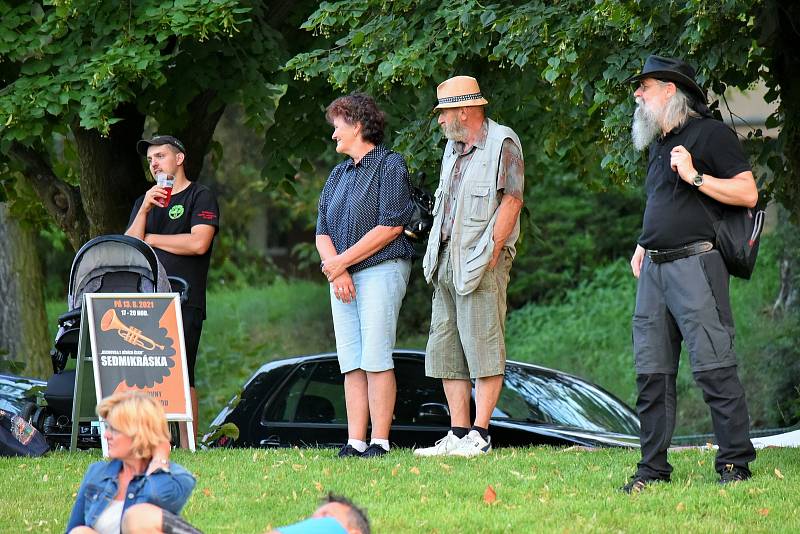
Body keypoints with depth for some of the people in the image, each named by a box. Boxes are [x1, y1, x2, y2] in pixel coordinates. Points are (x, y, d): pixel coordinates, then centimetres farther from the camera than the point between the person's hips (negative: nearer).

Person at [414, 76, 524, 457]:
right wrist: (437, 256, 13)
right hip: (447, 260, 9)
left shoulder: (502, 143, -5)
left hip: (481, 260, -9)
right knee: (446, 351, 6)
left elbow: (512, 200, -12)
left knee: (482, 347, -9)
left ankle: (479, 435, -9)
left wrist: (490, 252, -16)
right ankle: (457, 434, 9)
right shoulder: (453, 149, 20)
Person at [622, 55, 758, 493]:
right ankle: (653, 466, 9)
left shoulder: (710, 133, -3)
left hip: (694, 264, -8)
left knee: (713, 366, -12)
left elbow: (747, 194, -8)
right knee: (652, 371, 5)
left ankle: (735, 462, -9)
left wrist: (695, 176, -14)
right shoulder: (657, 143, 22)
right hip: (654, 270, 8)